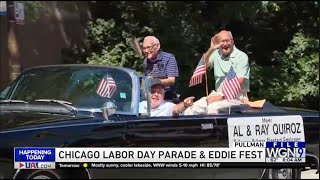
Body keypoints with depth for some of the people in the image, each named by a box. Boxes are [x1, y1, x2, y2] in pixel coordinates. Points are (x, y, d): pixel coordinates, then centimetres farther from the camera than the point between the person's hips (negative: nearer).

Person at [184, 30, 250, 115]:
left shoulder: (242, 56, -4)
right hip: (219, 95, 5)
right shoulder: (216, 54, 12)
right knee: (192, 108, -17)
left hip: (236, 97, -5)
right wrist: (211, 49, -15)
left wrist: (221, 96, -18)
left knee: (212, 108, -34)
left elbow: (239, 82, -12)